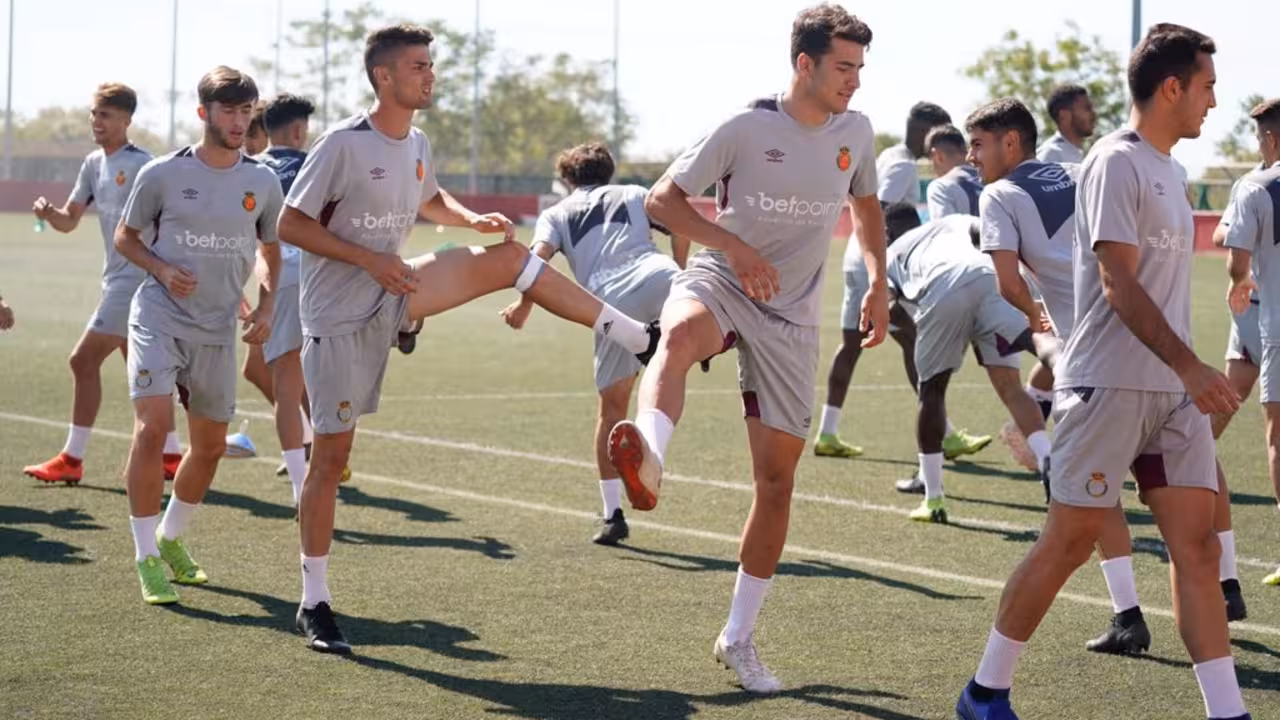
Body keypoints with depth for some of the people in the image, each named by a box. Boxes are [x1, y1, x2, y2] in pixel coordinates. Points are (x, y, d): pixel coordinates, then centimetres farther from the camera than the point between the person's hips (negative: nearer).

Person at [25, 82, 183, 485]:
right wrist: (48, 213, -6)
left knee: (84, 361, -9)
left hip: (135, 281, -9)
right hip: (118, 280, 9)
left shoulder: (140, 165, -14)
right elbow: (69, 221, 14)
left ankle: (72, 459, -3)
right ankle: (170, 456, 22)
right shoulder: (94, 164, 11)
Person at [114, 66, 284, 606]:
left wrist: (265, 306, 3)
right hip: (158, 317, -4)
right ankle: (147, 558, -11)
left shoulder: (263, 182, 4)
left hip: (218, 328, 4)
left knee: (211, 445, 11)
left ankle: (171, 539, 34)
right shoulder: (163, 174, -5)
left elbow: (271, 249, 18)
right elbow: (125, 236, 6)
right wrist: (163, 270, -13)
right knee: (152, 426, -20)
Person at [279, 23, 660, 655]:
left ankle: (640, 340, -1)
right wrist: (368, 258, -23)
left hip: (394, 294, 7)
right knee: (332, 454, -4)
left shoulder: (417, 145, 6)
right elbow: (290, 225, -16)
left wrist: (472, 219, 6)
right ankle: (314, 604, 7)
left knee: (508, 257, -5)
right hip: (339, 313, -7)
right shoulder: (343, 144, -17)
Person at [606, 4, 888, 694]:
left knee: (777, 478, 3)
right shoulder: (746, 127, -10)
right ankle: (647, 462, -70)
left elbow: (865, 204, 24)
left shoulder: (855, 132, 4)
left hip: (790, 315, 4)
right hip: (719, 279, -4)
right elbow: (662, 199, -11)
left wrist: (877, 283, 13)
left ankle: (738, 637, 16)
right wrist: (733, 246, -24)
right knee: (681, 332, -43)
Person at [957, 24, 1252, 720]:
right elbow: (1119, 283, -19)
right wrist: (1191, 367, -25)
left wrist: (1191, 375, 17)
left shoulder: (1167, 170, 15)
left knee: (1196, 544, 1)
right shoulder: (1116, 163, -11)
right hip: (1108, 386, -8)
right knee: (1069, 542, -1)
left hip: (1174, 389, 8)